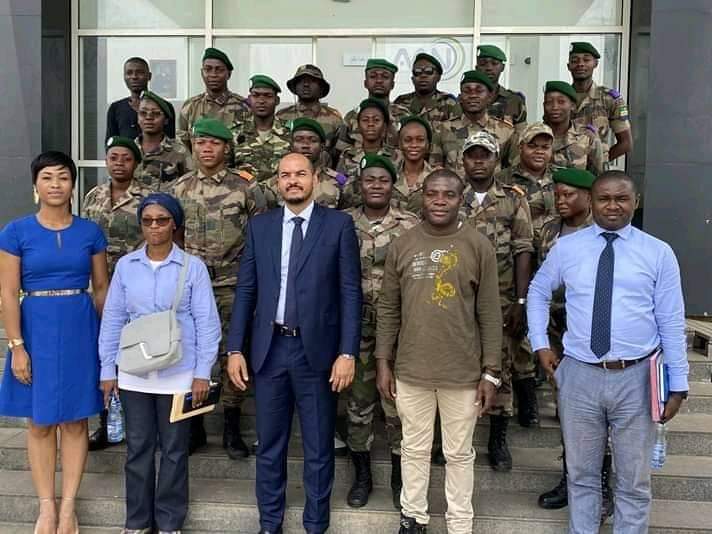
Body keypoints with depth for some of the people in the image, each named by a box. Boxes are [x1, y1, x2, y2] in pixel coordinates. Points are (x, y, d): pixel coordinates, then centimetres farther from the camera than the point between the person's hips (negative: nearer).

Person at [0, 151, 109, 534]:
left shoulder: (90, 232, 2)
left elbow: (102, 288, 7)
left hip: (80, 329, 1)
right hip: (36, 329, -1)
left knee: (75, 420, 6)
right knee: (39, 422, 7)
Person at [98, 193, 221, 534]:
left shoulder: (192, 266, -4)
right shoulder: (125, 265, 3)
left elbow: (207, 322, -4)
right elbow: (113, 319, 7)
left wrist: (202, 372, -7)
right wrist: (108, 369, 5)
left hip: (178, 373, -2)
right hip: (134, 373, 2)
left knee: (174, 449, 9)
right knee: (138, 447, 11)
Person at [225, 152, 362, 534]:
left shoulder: (339, 224, -1)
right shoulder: (259, 226, 7)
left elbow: (350, 293, -4)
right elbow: (245, 290, 7)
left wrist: (347, 353, -10)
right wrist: (235, 348, 1)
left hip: (317, 350, -2)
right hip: (269, 349, 3)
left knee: (318, 448, 10)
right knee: (269, 446, 15)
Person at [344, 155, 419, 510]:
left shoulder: (411, 225, -3)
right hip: (355, 326, 2)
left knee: (398, 402, 6)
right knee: (357, 401, 11)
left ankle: (399, 477, 24)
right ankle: (362, 476, 27)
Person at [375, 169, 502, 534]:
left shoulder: (479, 247, -4)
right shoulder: (402, 246, 1)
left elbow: (490, 315, -2)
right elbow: (388, 309, 5)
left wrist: (491, 372, -4)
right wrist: (383, 362, 3)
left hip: (463, 371, -1)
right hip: (411, 369, 2)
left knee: (459, 453, 12)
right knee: (414, 449, 15)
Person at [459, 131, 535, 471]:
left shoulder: (514, 199, 2)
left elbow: (523, 252, -1)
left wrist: (521, 301, -7)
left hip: (501, 300, 0)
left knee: (501, 364, 6)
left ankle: (498, 439, 20)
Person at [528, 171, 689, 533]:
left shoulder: (658, 253, -1)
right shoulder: (565, 248, 2)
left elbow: (672, 322, 0)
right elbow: (538, 292, 17)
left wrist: (677, 385, -1)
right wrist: (540, 343, 8)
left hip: (636, 378, -1)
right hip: (579, 375, 1)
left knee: (633, 480, 13)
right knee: (581, 474, 16)